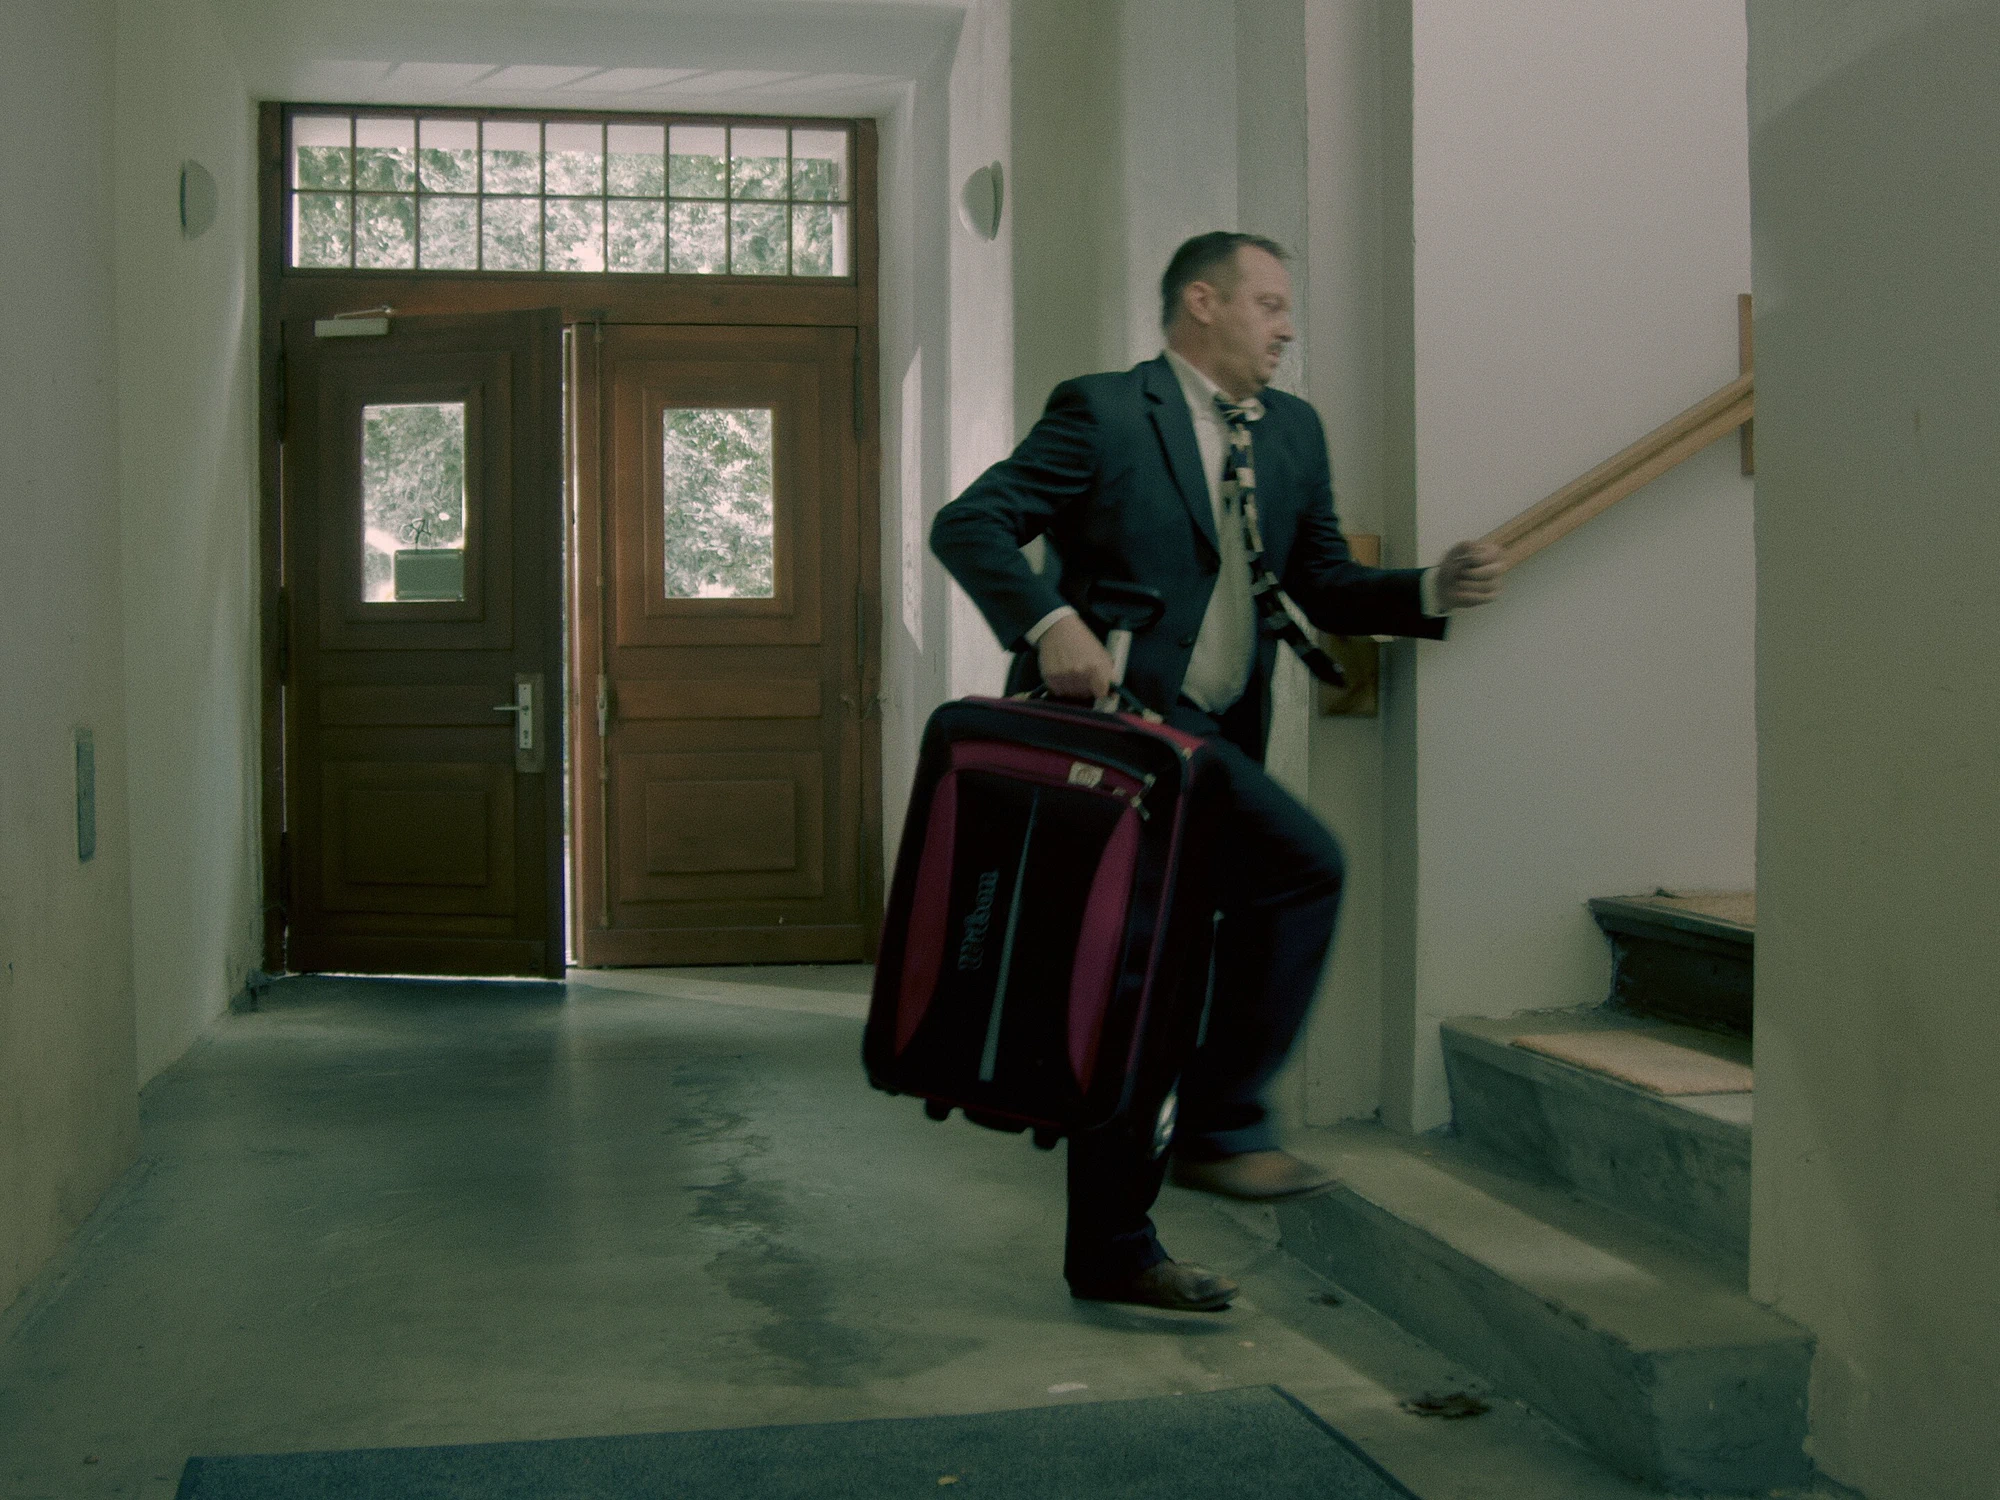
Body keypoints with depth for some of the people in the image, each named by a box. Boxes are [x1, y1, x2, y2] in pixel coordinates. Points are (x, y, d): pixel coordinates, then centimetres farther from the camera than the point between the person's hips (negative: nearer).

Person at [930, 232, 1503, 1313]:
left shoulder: (1293, 431, 15)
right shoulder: (1102, 412, -6)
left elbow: (1325, 587, 15)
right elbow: (967, 524, -12)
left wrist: (1433, 589, -3)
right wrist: (1049, 622, -27)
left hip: (1209, 736, 7)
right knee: (1302, 862, -20)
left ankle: (1111, 1252, 16)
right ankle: (1221, 1123, -7)